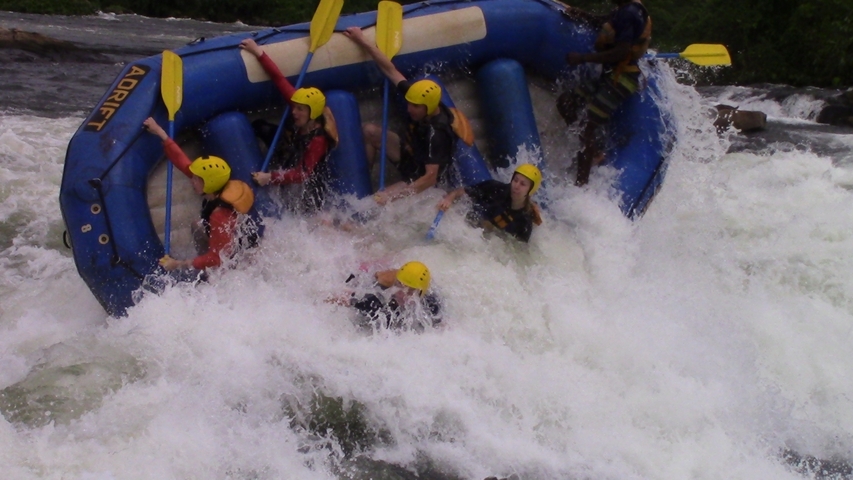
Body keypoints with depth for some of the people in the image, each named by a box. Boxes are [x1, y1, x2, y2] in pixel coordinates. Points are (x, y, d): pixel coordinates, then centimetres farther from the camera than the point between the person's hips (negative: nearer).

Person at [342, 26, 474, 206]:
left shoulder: (436, 134, -36)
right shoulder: (419, 97, -17)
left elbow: (431, 178, -38)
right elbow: (390, 70, -11)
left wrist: (392, 196, -43)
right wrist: (362, 41, -11)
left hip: (423, 181, -8)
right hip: (410, 153, 8)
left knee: (379, 202, -27)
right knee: (369, 131, -2)